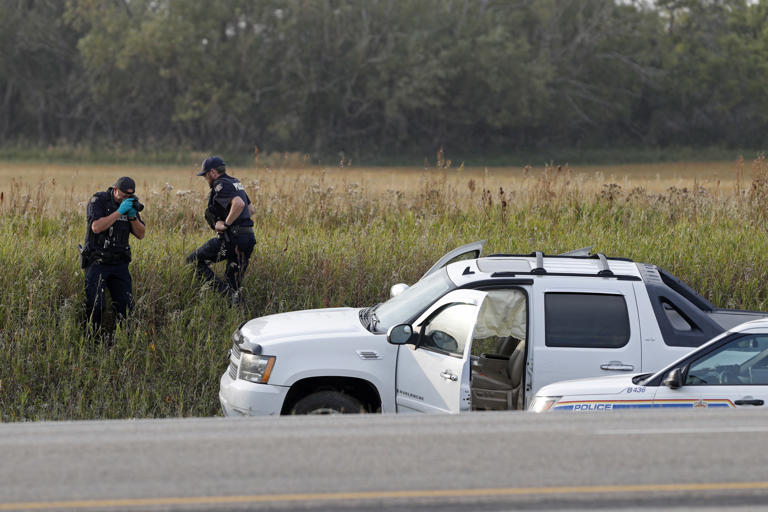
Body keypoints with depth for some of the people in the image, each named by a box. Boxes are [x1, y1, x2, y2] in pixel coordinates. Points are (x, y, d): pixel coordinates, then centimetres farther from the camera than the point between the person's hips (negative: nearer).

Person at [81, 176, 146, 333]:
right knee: (95, 305, -14)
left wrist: (133, 216, -13)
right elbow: (96, 227, -23)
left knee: (126, 305, 0)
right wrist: (119, 211, -23)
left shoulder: (130, 203, 7)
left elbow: (140, 234, 5)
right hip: (97, 262, -5)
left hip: (119, 263, 5)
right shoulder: (98, 201, -8)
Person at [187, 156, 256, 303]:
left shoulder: (221, 186, -11)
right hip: (248, 238, 9)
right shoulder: (236, 183, 18)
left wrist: (225, 224, -19)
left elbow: (239, 204, -28)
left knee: (193, 261, 1)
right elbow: (250, 209, 27)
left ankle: (225, 291, -12)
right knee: (235, 284, 13)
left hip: (231, 238, -9)